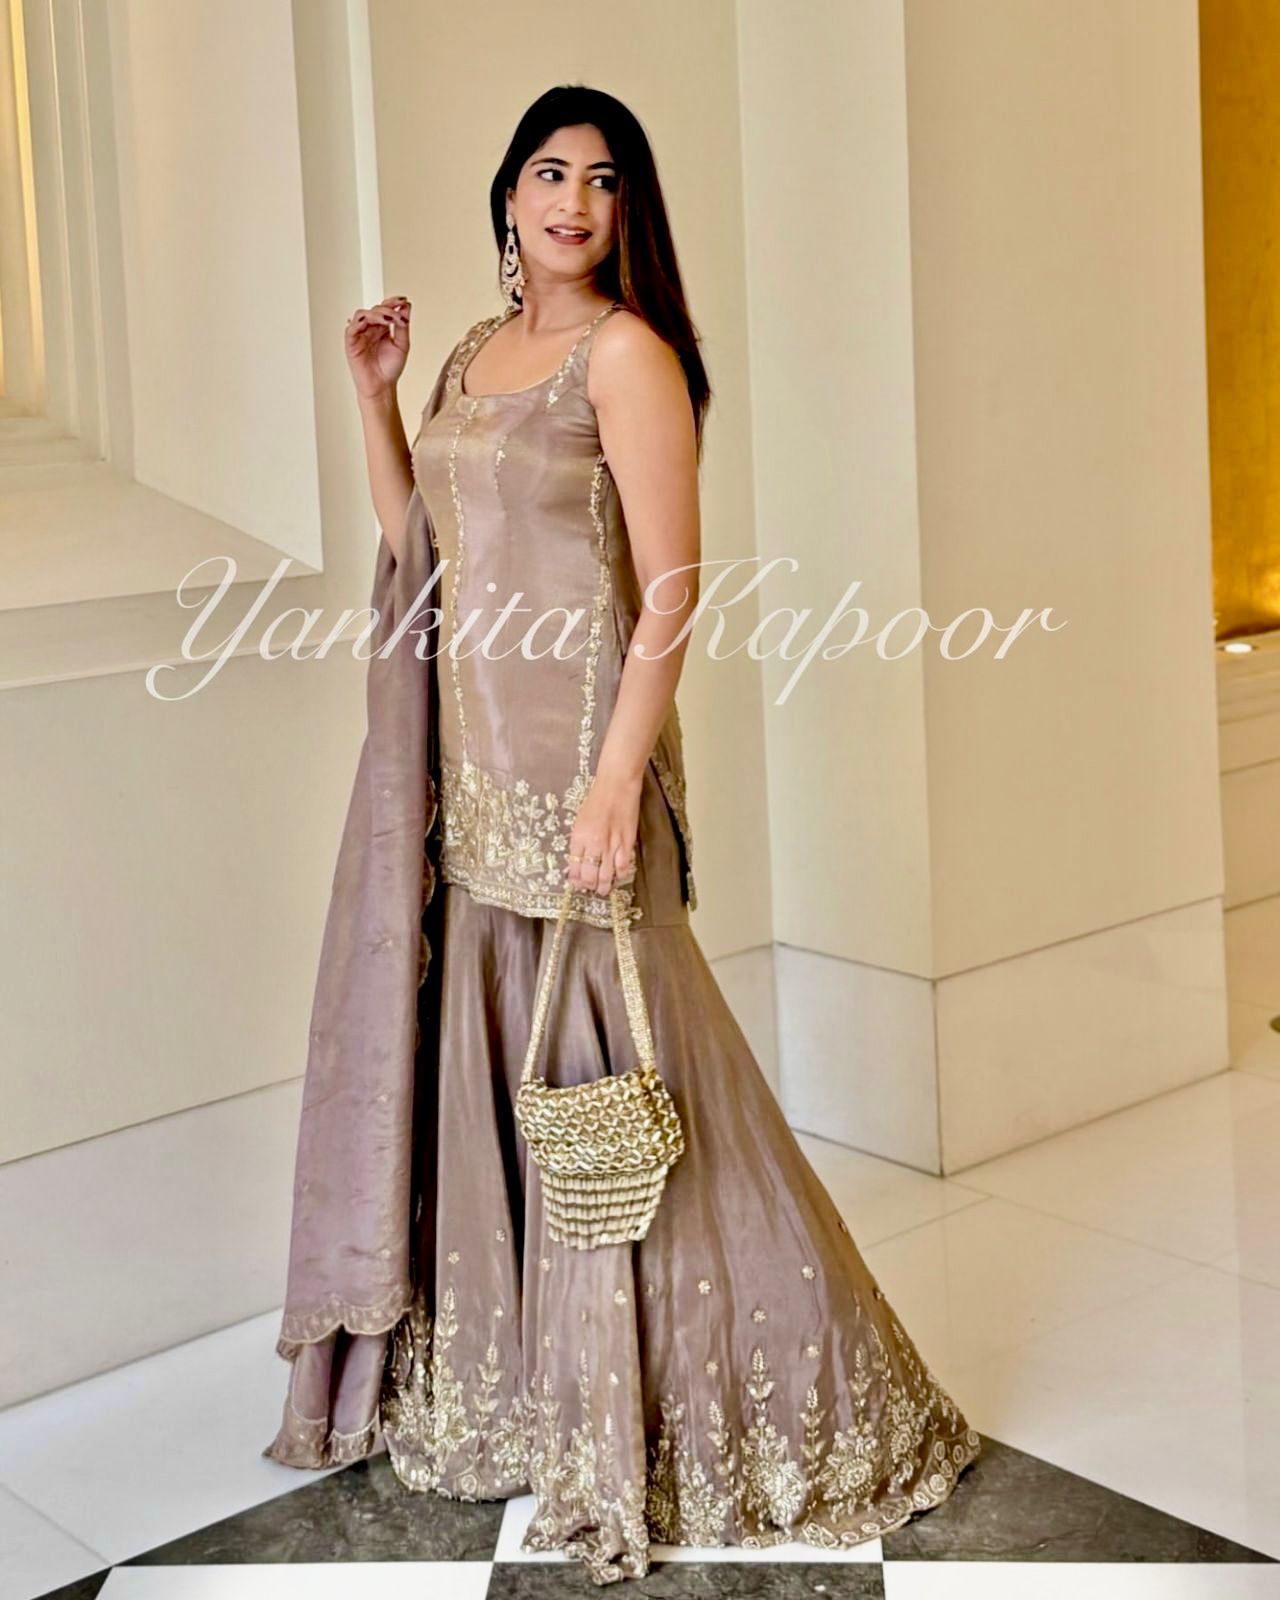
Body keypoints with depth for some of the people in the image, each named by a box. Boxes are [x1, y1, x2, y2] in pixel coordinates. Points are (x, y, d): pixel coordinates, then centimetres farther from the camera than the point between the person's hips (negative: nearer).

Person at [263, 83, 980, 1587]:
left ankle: (660, 1419, 12)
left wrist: (617, 782, -23)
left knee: (595, 1064, -3)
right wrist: (376, 396, 8)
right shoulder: (478, 352, 15)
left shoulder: (627, 354, -9)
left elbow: (671, 591, -16)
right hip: (470, 756, 8)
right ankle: (501, 1381, 30)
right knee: (474, 1045, 13)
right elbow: (415, 545, 19)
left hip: (575, 753, -8)